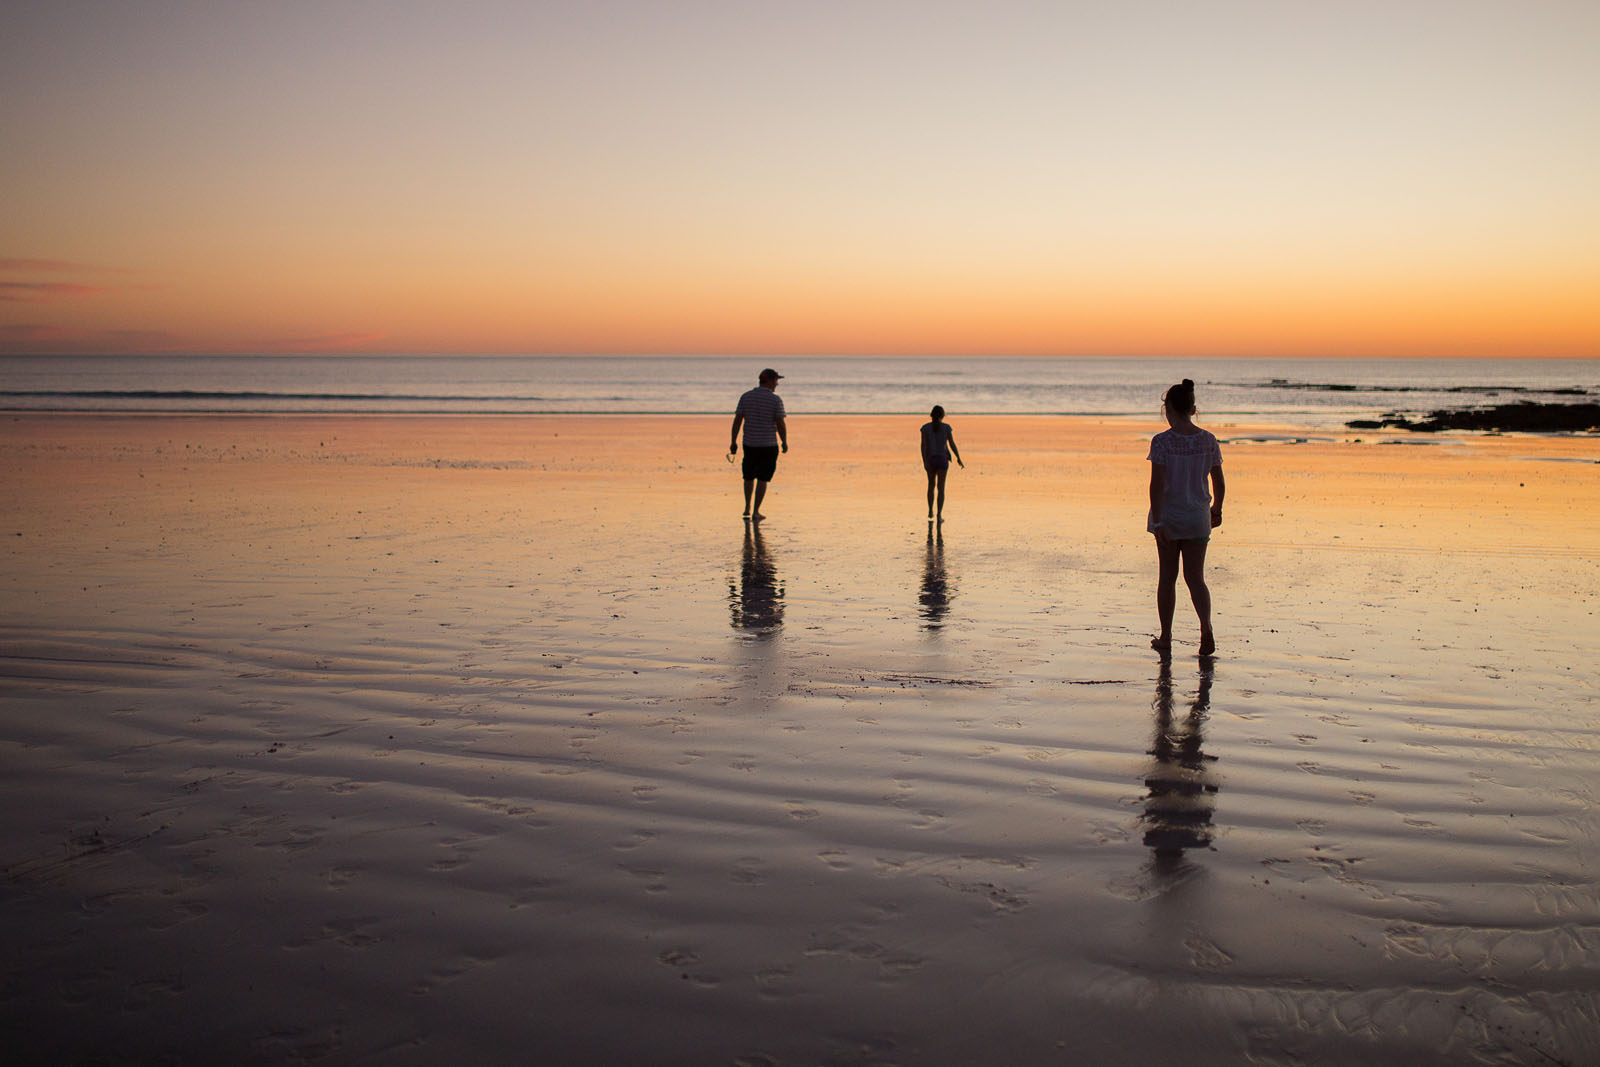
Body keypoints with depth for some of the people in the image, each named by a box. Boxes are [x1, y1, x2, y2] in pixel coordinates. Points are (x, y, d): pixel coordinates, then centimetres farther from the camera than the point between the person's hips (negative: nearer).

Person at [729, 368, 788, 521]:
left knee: (749, 476, 21)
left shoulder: (746, 397, 1)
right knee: (763, 479, 2)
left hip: (749, 444, 4)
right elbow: (781, 424, -10)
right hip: (769, 445, -4)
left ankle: (747, 508, 28)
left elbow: (737, 420, -2)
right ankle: (755, 512, 1)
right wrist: (784, 442, 4)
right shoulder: (775, 400, -9)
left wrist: (733, 442, 3)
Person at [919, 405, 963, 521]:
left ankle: (930, 511, 27)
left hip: (930, 459, 2)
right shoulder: (946, 427, -4)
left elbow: (923, 445, -10)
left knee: (931, 485, 20)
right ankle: (939, 515, -10)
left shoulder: (925, 427, -2)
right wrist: (959, 459, 7)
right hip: (942, 459, -2)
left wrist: (924, 461, -13)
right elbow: (952, 444, -3)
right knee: (941, 488, -1)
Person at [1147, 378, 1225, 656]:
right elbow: (1219, 483, 4)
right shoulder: (1208, 440, -1)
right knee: (1195, 578, 8)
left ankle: (1166, 638, 19)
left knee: (1167, 577, 11)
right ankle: (1206, 627, -15)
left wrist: (1157, 522, -15)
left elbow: (1157, 484, -18)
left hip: (1168, 516, -2)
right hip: (1197, 518, 2)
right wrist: (1217, 509, 20)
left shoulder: (1162, 441, -13)